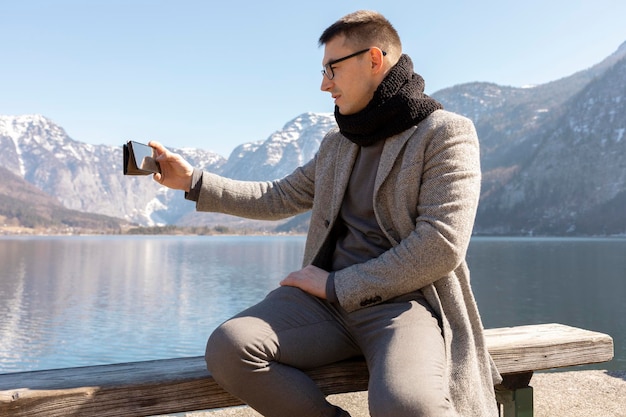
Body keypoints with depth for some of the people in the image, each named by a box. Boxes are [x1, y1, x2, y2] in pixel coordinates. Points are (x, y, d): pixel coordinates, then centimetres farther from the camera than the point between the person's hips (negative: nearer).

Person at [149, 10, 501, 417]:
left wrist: (336, 285, -10)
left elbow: (441, 246, -12)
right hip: (329, 298, 6)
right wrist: (193, 181, 17)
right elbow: (277, 199, 25)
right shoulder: (337, 144, 20)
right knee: (228, 348, -21)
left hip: (404, 300, -5)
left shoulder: (446, 132, -1)